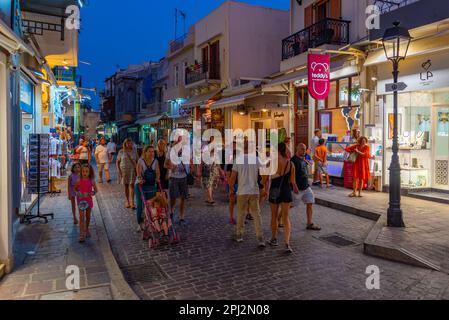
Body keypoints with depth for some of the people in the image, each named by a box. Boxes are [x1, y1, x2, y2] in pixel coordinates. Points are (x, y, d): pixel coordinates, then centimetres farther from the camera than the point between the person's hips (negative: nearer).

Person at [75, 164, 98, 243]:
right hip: (81, 200, -1)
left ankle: (86, 230, 36)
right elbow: (75, 188, 9)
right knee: (82, 218, -7)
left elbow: (95, 190, 1)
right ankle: (82, 235, -7)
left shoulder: (91, 181, -6)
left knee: (88, 217, 15)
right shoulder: (79, 181, -6)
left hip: (89, 200, 1)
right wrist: (78, 193, -10)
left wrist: (90, 193, -16)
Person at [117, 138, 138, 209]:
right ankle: (127, 201, 22)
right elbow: (118, 161, 5)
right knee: (126, 186, 9)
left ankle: (132, 202, -11)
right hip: (124, 170, 1)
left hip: (132, 170, -1)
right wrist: (119, 170, -4)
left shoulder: (134, 151, 4)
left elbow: (137, 161, 11)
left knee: (131, 185, -9)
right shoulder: (121, 151, 2)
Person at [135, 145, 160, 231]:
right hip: (141, 185, -2)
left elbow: (157, 172, 3)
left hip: (152, 186, 3)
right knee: (140, 205, 0)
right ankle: (140, 223, 12)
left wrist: (157, 179, -15)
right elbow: (139, 172, -19)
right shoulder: (141, 161, -9)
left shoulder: (155, 161, 2)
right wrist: (140, 179, -37)